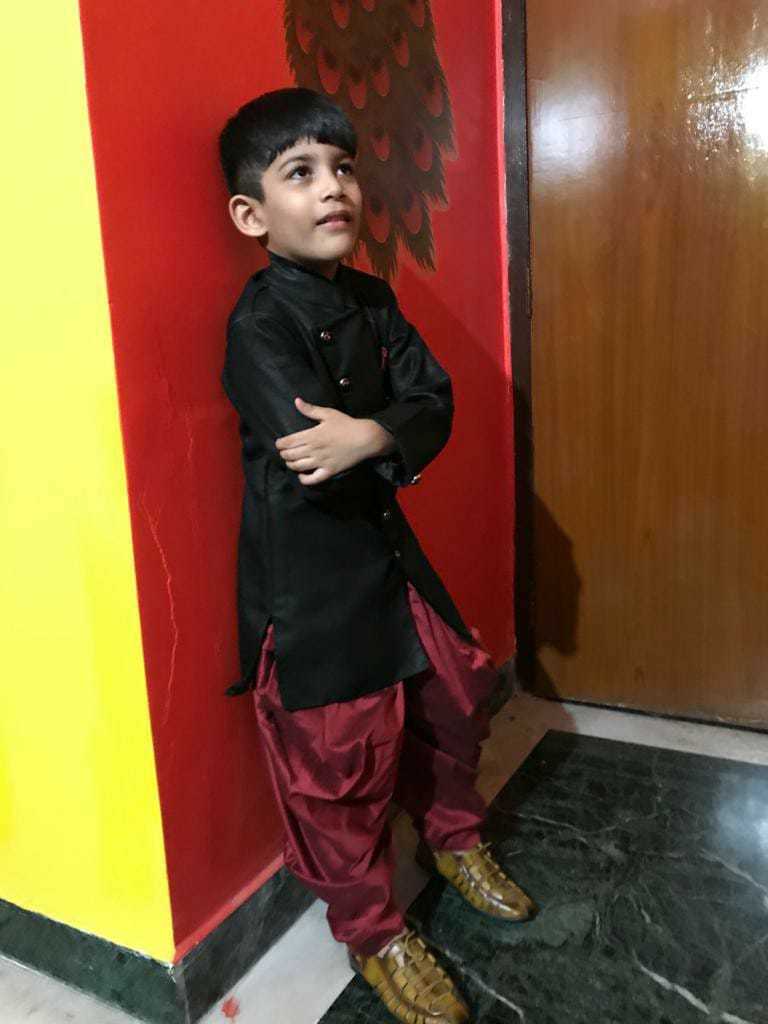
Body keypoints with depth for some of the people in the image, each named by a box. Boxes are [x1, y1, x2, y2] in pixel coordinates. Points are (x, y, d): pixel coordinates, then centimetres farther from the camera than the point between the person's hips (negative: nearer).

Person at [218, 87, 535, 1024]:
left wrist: (373, 436, -25)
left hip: (383, 544, 7)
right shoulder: (259, 321, -17)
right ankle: (372, 931, 30)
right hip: (306, 576, -7)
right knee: (343, 761, 5)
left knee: (453, 695, 18)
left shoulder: (373, 302, 4)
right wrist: (396, 435, -16)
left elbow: (435, 403, -6)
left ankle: (453, 836, 48)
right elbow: (307, 460, -27)